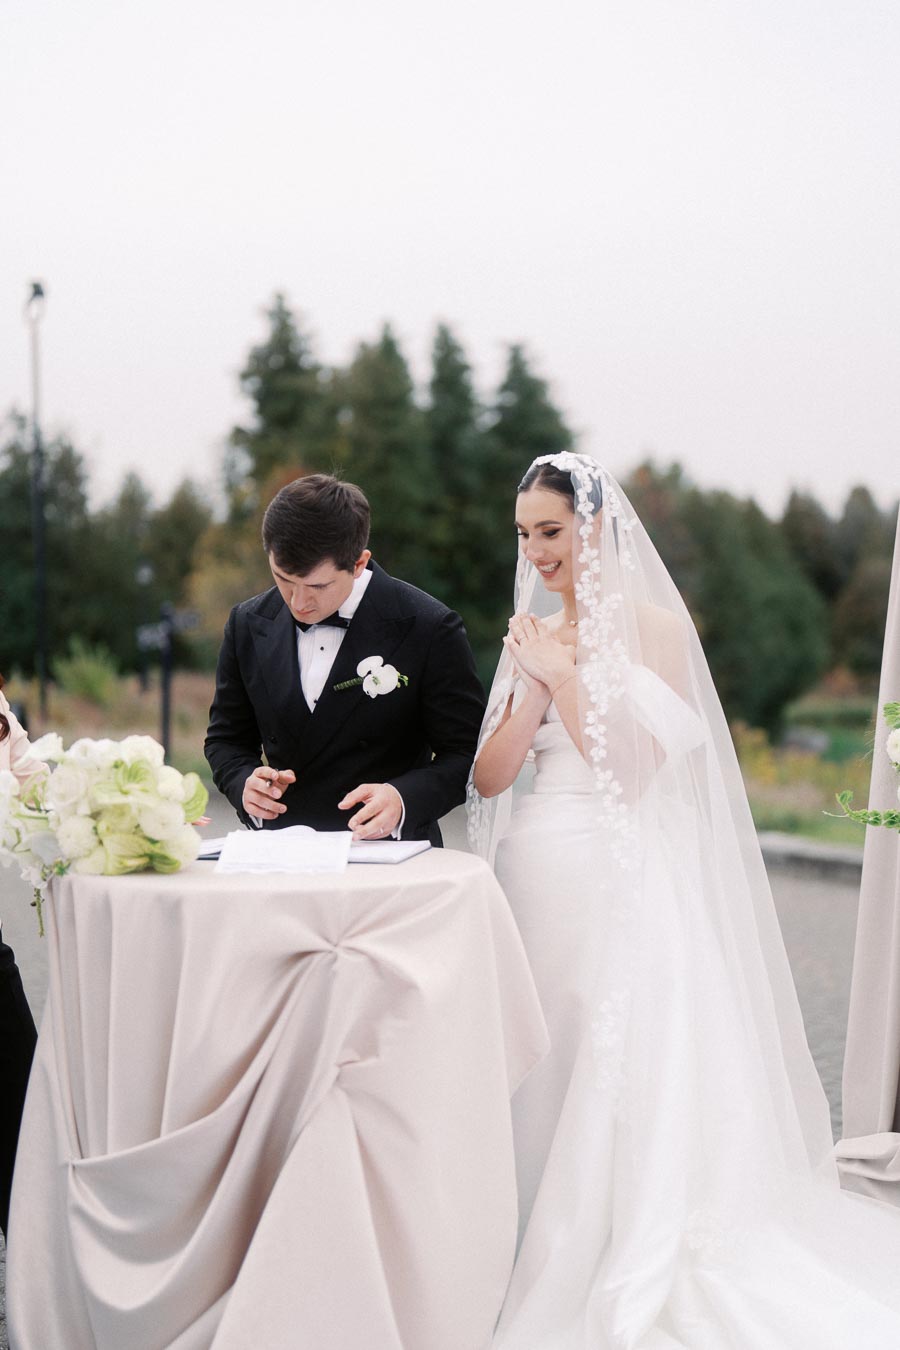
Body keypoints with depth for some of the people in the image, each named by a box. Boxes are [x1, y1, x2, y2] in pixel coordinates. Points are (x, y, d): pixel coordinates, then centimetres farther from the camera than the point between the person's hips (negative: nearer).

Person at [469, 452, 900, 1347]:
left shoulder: (654, 625, -3)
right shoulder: (530, 633, 14)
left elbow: (632, 770, -9)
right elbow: (488, 776, 4)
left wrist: (564, 676, -9)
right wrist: (534, 683, -9)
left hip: (618, 880, -5)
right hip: (533, 873, 5)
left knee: (617, 1071, -6)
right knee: (536, 1082, 5)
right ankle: (538, 1278, 16)